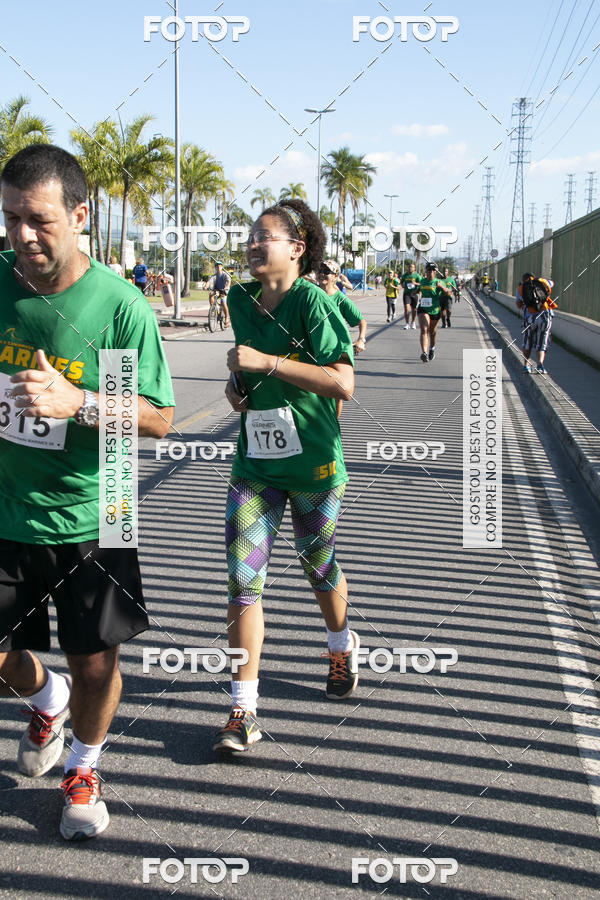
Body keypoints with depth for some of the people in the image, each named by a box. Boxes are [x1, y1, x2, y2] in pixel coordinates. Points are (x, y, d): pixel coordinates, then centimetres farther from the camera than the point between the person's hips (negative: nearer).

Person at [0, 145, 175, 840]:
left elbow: (159, 419, -12)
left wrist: (78, 402, -27)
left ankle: (83, 767, 37)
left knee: (95, 664, 7)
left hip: (87, 521, -2)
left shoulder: (119, 304, -15)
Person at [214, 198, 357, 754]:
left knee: (318, 565, 16)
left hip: (313, 464, -4)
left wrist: (266, 362, -26)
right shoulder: (241, 301, 5)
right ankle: (243, 712, -1)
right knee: (242, 581, -5)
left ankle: (341, 648, 47)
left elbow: (343, 383, -22)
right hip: (254, 463, 4)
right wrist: (235, 382, 2)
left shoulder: (312, 302, -13)